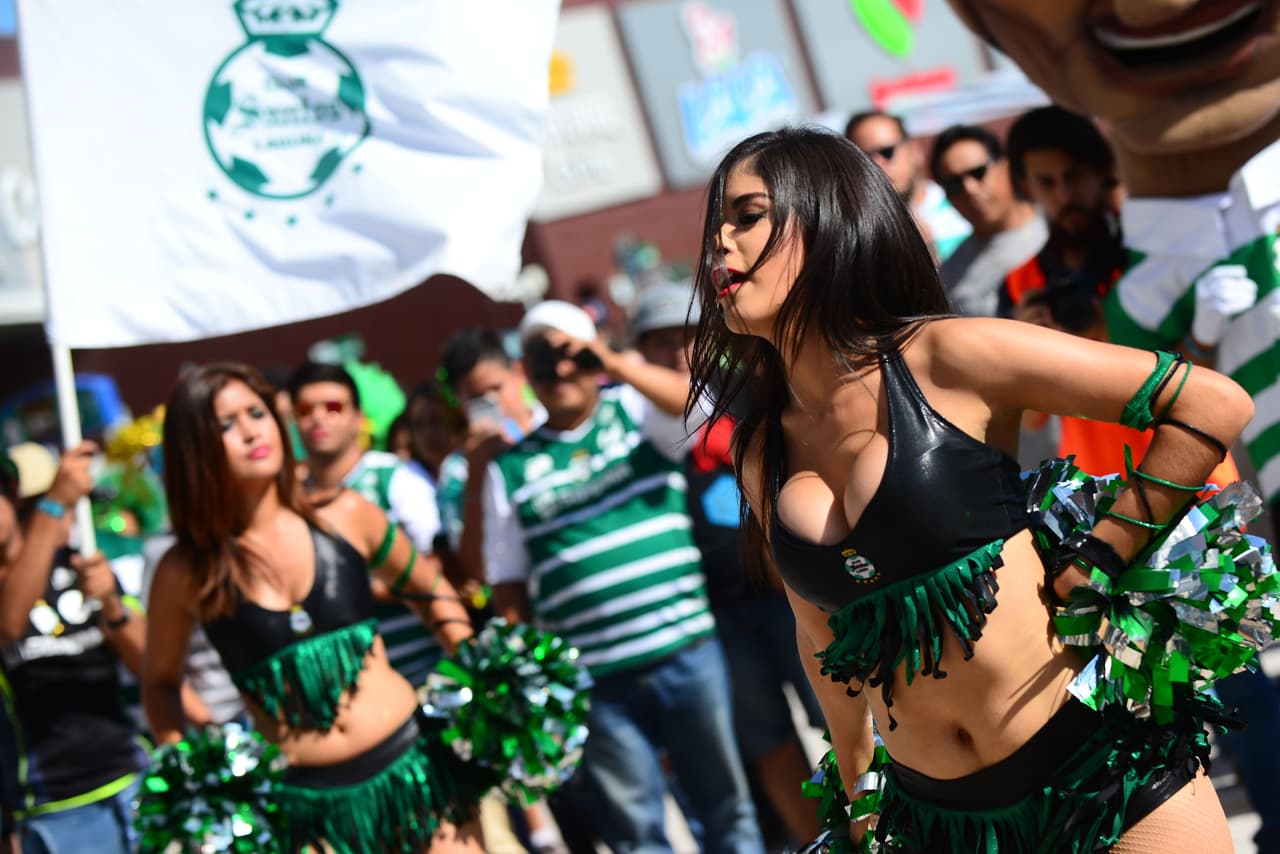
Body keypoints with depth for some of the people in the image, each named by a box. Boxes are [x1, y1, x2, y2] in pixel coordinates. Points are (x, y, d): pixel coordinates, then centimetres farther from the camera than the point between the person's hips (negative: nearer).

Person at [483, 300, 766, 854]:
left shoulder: (635, 410, 6)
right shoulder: (510, 469, 7)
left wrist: (616, 364, -24)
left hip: (687, 650, 0)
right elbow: (508, 587, 8)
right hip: (594, 680, 1)